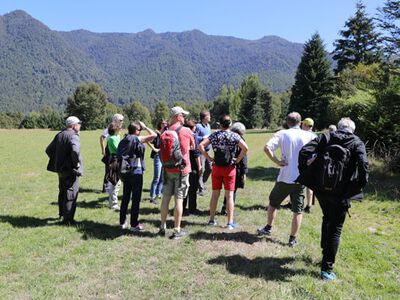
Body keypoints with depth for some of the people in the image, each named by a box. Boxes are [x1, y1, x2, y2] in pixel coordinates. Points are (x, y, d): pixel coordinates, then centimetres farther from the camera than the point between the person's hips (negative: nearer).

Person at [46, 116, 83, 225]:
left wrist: (56, 161, 14)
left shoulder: (59, 135, 10)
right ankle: (68, 219, 5)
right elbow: (75, 150, -36)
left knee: (62, 191, 23)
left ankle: (62, 213, 38)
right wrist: (77, 163, -21)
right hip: (70, 170, -8)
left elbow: (49, 150, 14)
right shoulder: (73, 136, -17)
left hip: (60, 168, 9)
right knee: (71, 194, 0)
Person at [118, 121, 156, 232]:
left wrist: (121, 174, 17)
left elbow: (119, 157, 12)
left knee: (125, 197, 16)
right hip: (136, 172, -7)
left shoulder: (124, 141, 11)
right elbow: (154, 135, -15)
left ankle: (122, 222, 24)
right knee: (136, 198, 0)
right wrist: (145, 127, 0)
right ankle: (134, 225, 5)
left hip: (125, 172, 7)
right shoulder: (137, 139, -10)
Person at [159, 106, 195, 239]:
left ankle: (162, 227, 22)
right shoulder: (186, 131, -10)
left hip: (167, 169, 4)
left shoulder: (164, 131, 0)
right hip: (181, 169, -4)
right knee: (179, 199, 2)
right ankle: (177, 230, 9)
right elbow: (192, 147, 6)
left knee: (166, 198, 12)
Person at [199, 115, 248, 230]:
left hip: (216, 167, 2)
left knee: (215, 194, 12)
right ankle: (230, 222, 7)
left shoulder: (214, 135, 0)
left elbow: (201, 146, -8)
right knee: (229, 195, 3)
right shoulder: (234, 136, -7)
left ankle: (212, 219, 20)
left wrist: (208, 158, -3)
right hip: (230, 168, -2)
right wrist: (238, 159, -8)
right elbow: (245, 148, -20)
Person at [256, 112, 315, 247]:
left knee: (273, 203, 21)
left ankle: (268, 228, 33)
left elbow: (267, 147, -18)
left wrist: (276, 161, -10)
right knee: (297, 211, 11)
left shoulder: (282, 133, -4)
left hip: (285, 177, 0)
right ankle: (292, 239, 17)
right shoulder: (309, 135, 0)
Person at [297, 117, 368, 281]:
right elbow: (363, 164, -18)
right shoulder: (357, 143, -1)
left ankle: (325, 250, 42)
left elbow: (304, 151, -8)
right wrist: (361, 184, -6)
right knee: (335, 228, 8)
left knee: (327, 219, 28)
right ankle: (327, 268, 12)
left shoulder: (325, 137, 4)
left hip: (320, 188, 3)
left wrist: (304, 170, 3)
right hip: (341, 192, -3)